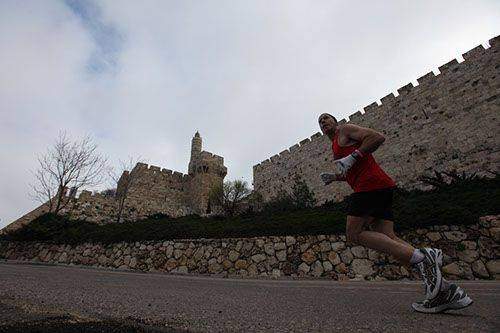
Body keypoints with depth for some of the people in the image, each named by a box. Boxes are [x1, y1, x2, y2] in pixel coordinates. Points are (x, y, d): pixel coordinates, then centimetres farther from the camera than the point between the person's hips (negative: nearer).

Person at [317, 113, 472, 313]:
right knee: (388, 240, 0)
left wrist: (352, 157, -14)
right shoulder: (336, 147, 31)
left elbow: (377, 137, -9)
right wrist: (333, 177, 18)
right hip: (381, 188, 9)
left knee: (354, 235, -13)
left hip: (371, 183, -9)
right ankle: (445, 290, -3)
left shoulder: (345, 130, 6)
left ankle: (420, 257, -18)